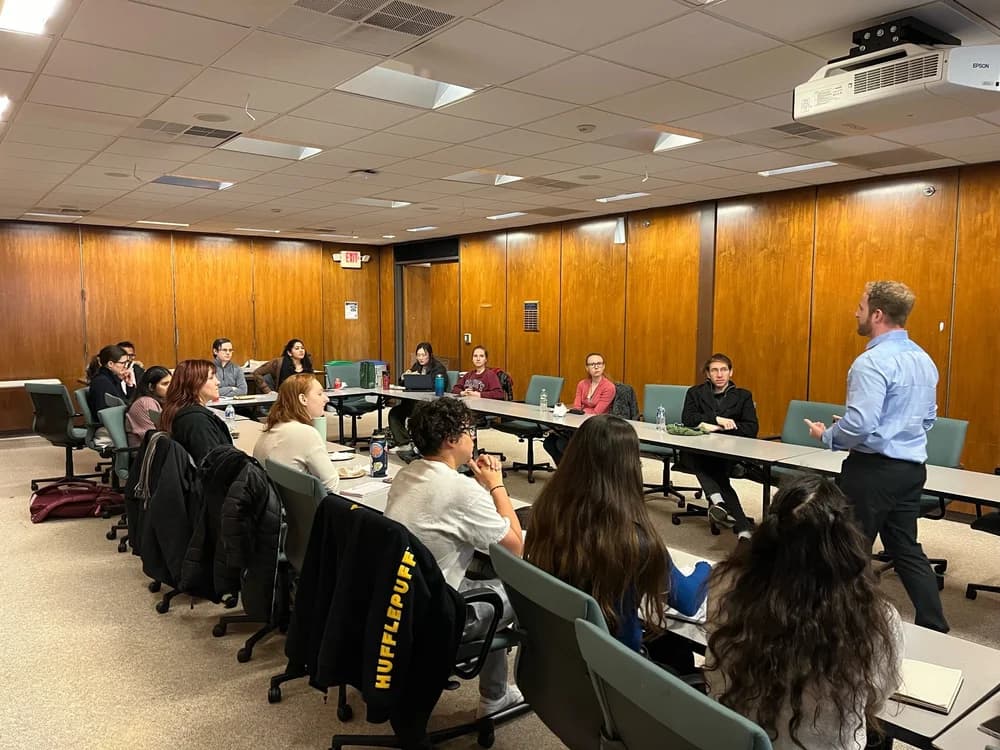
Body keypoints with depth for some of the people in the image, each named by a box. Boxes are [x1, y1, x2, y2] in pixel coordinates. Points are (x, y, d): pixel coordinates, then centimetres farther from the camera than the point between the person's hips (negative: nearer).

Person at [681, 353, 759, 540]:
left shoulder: (743, 396, 16)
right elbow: (687, 418, 0)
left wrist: (718, 427, -9)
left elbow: (752, 429, 1)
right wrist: (717, 419, -12)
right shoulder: (695, 393, 19)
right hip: (699, 450, 0)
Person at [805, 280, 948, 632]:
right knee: (906, 547, 17)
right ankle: (934, 628, 21)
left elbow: (859, 425, -25)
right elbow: (928, 418, 18)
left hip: (874, 469, -9)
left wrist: (827, 435, -7)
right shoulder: (924, 359, 9)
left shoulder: (873, 361, -20)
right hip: (911, 467, 9)